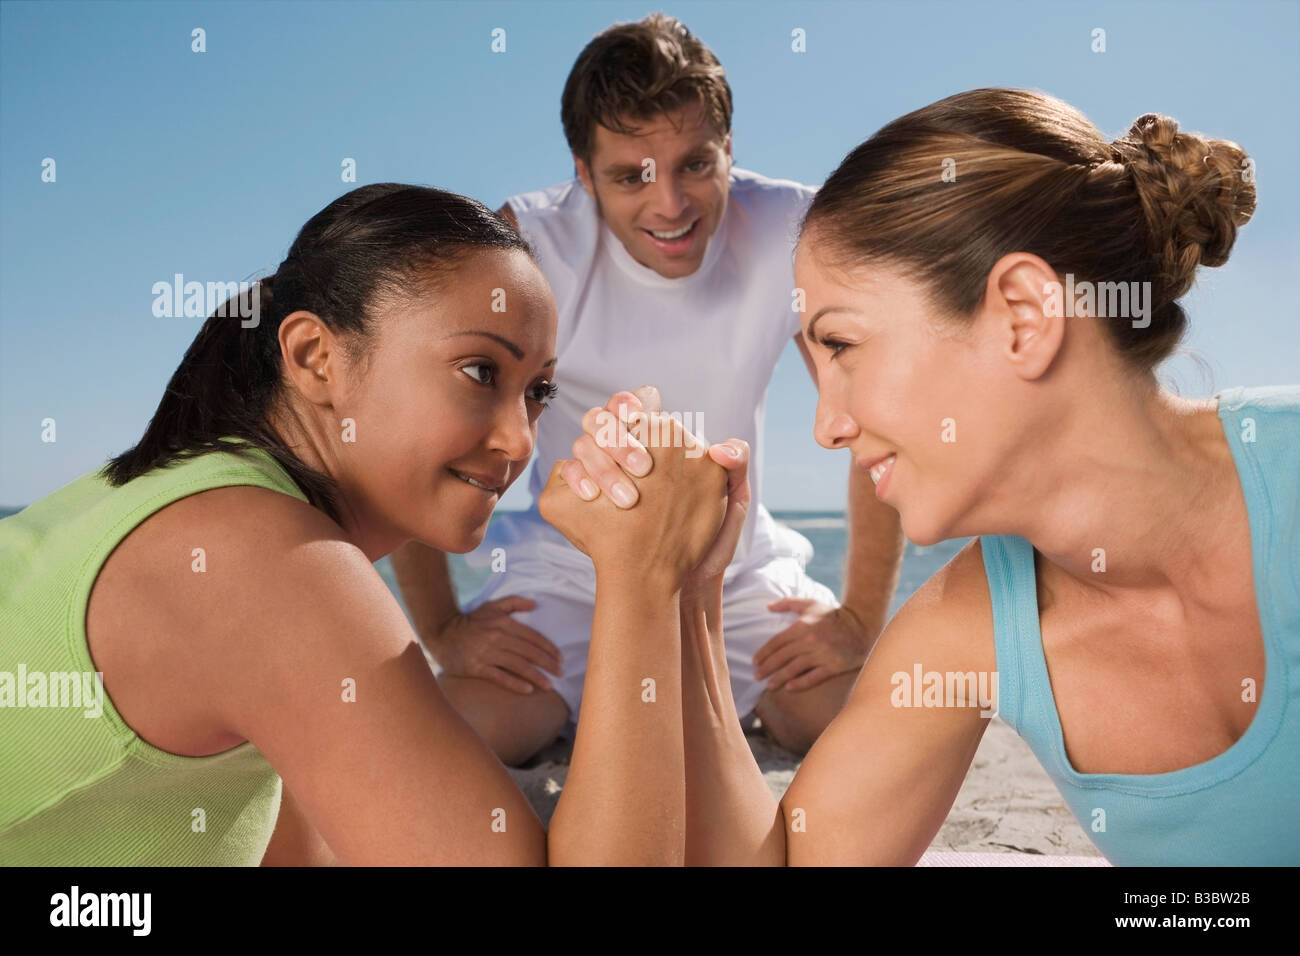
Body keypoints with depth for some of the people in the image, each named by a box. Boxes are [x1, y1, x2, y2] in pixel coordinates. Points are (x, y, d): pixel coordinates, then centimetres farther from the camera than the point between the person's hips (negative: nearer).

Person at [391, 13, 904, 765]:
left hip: (742, 567, 2)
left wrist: (862, 619, -13)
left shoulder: (792, 234, -15)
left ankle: (730, 703, 18)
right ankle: (579, 703, 14)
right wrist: (442, 628, -15)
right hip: (570, 566, -1)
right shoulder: (527, 244, -18)